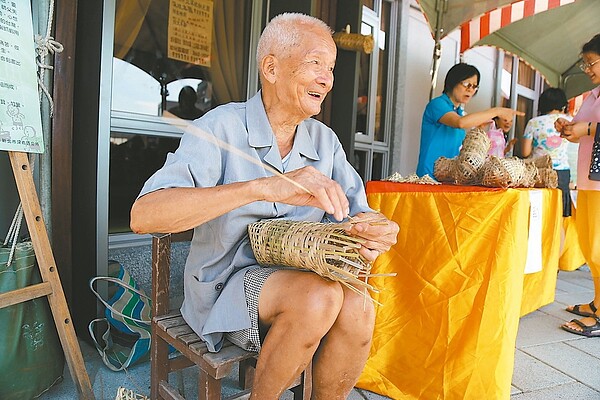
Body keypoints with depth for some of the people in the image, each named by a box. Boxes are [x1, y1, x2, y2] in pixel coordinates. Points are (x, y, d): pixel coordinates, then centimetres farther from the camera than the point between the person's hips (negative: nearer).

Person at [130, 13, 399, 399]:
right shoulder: (221, 128, -13)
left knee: (358, 308, -25)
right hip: (226, 283, -4)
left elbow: (358, 211, -2)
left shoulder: (326, 141, 4)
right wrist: (262, 186, -40)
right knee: (319, 295, -30)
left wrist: (374, 228, -27)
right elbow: (143, 214, -27)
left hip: (301, 277, 4)